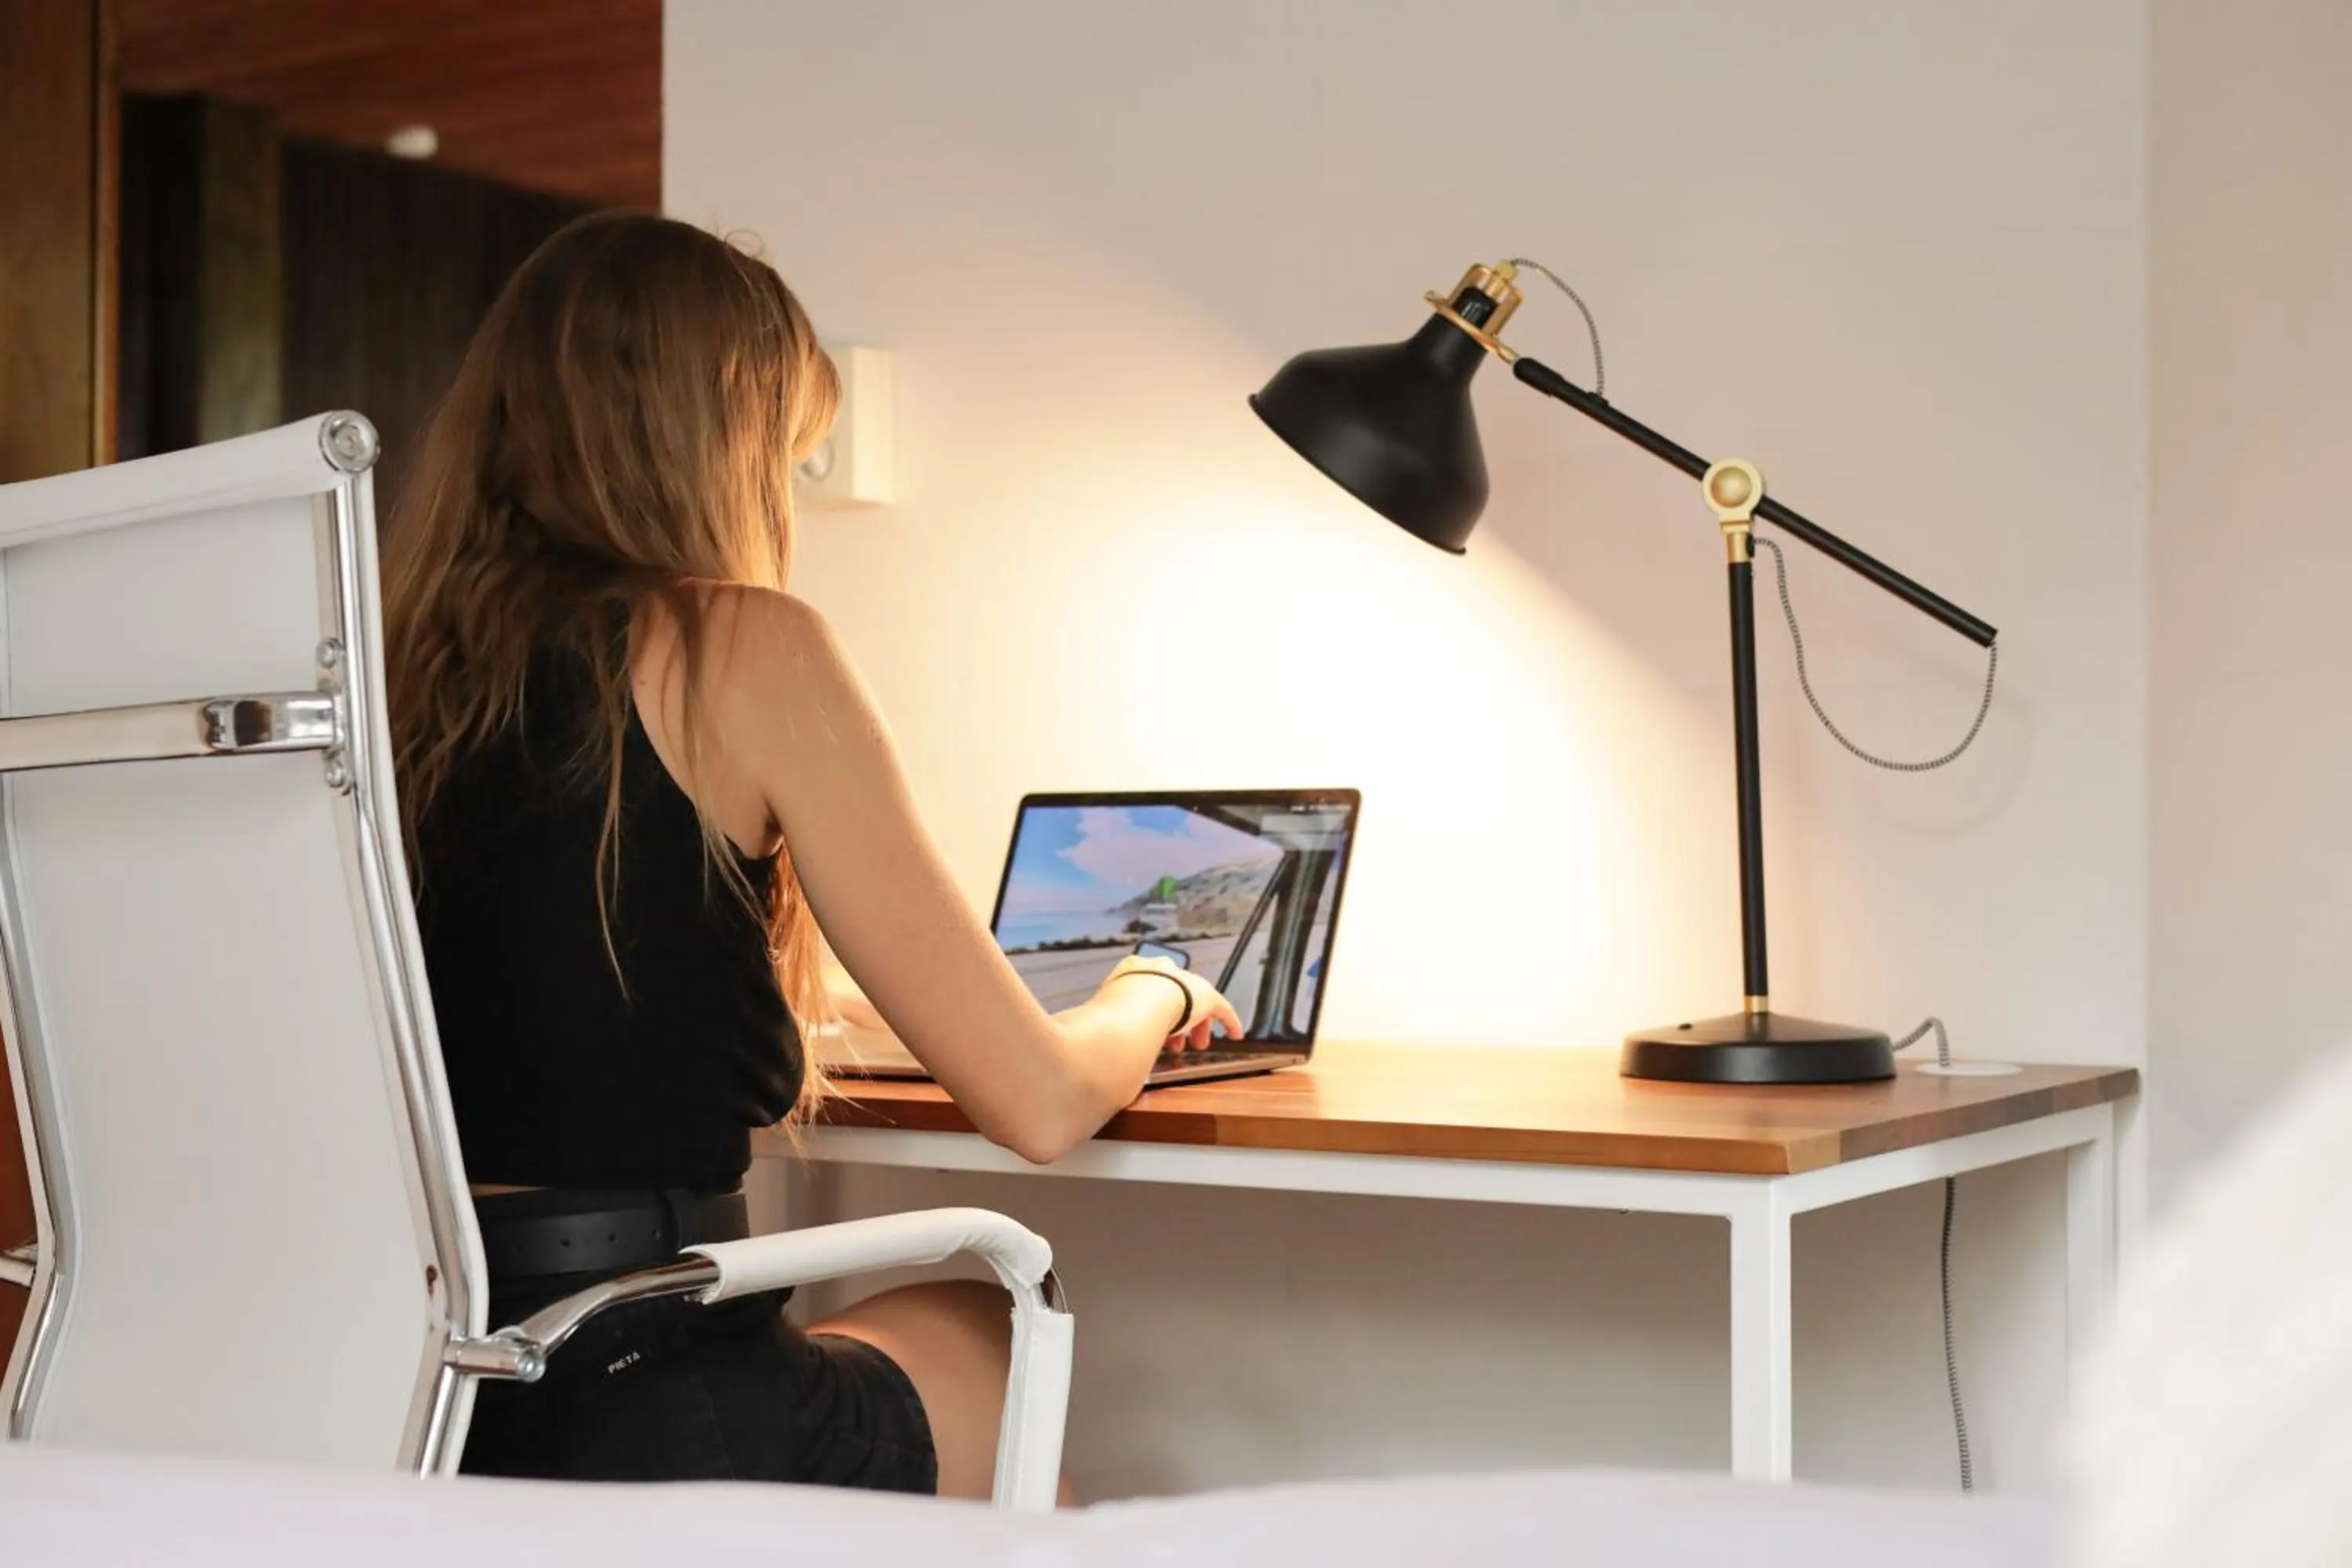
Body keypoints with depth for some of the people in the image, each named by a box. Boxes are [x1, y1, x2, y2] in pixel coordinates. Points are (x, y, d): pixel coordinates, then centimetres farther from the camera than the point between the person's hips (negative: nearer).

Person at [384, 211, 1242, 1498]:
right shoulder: (741, 650, -9)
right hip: (633, 1425, -6)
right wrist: (1158, 992, 15)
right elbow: (1035, 1101, -7)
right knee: (1003, 1347, 26)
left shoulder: (400, 666, 6)